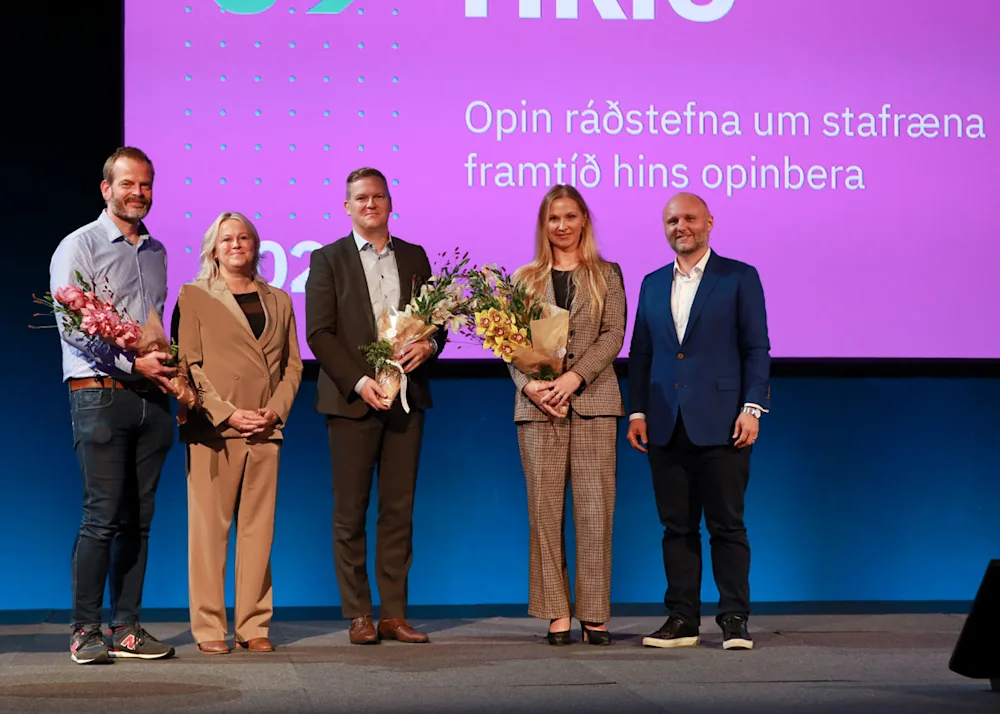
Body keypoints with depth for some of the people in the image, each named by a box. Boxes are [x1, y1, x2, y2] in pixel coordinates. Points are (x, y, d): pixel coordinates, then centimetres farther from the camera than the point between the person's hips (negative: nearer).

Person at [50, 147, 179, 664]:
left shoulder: (156, 252, 19)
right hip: (100, 394, -5)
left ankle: (127, 628, 9)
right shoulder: (79, 247, 0)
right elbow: (73, 327, -8)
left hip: (152, 399, 6)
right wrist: (133, 364, -15)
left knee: (137, 519, 4)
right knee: (102, 515, -10)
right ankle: (84, 631, -3)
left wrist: (168, 367, 3)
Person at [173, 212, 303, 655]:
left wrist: (276, 411, -3)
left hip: (265, 431, 4)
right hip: (213, 430, -3)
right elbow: (188, 364, -3)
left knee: (258, 529, 4)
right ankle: (209, 628, 1)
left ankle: (254, 626, 8)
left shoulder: (278, 301, 17)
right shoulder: (194, 297, 5)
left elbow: (293, 364, 14)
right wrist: (227, 414, -13)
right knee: (210, 528, -3)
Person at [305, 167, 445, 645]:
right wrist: (359, 382, -14)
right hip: (352, 399, -3)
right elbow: (318, 333, -4)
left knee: (399, 510, 4)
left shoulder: (415, 257, 14)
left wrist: (428, 345, -9)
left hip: (406, 399, 3)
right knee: (350, 513, 0)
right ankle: (358, 616, 6)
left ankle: (394, 614, 8)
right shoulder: (328, 260, 4)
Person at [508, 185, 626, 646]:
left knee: (595, 507, -4)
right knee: (544, 507, -1)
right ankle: (556, 614, 4)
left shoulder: (606, 276, 10)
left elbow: (613, 335, -1)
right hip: (538, 404, 1)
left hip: (593, 402, -1)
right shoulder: (525, 280, 13)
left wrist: (573, 377, -14)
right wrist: (528, 384, -12)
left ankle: (594, 614, 1)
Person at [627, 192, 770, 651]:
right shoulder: (652, 284, 16)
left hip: (721, 424, -4)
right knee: (677, 526, 6)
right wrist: (637, 411, 5)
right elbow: (640, 352, 14)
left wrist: (752, 408, -10)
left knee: (727, 525, -1)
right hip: (667, 427, 4)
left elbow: (756, 348, -1)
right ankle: (682, 619, 12)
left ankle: (734, 619, 6)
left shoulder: (739, 278, 3)